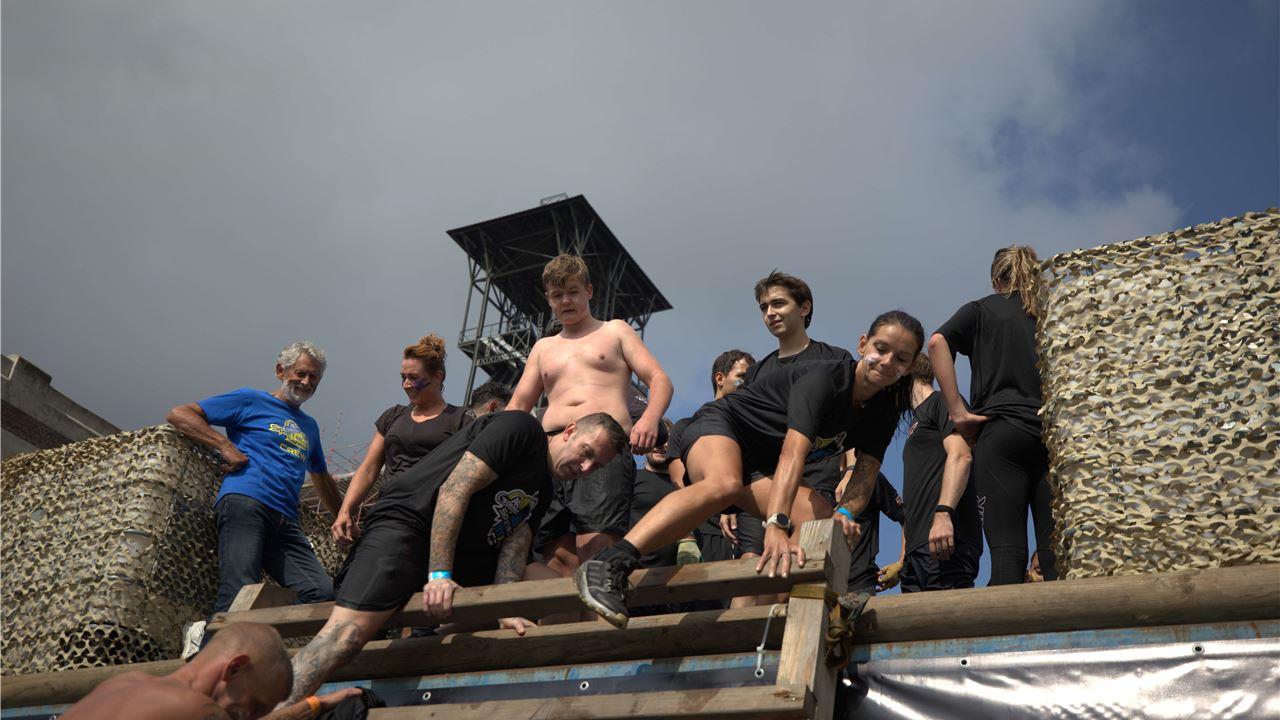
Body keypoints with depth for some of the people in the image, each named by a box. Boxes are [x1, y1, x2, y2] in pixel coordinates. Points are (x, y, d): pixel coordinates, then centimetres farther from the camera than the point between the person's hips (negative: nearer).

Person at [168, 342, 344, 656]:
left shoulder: (309, 426, 32)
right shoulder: (251, 400, 13)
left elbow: (322, 480, 42)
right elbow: (179, 414, 7)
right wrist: (225, 446, -3)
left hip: (286, 521, 6)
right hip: (244, 502, -6)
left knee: (323, 593, -16)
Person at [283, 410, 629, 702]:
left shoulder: (542, 492, 16)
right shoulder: (521, 428, -10)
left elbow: (514, 545, 5)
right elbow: (455, 489, -19)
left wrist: (504, 612, -13)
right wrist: (439, 576, -24)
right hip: (405, 523, -9)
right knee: (347, 634, -25)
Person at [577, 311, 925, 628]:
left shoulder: (884, 410, 0)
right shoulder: (825, 378, -24)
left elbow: (866, 471, -5)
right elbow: (793, 452, -38)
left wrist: (845, 513, -28)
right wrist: (777, 526, -51)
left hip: (761, 468, 8)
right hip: (720, 426, -8)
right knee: (724, 484, -40)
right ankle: (609, 566, -54)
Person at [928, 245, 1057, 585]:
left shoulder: (982, 309, 13)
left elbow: (937, 342, -5)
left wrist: (957, 410, -5)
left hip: (1002, 430, -2)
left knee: (1007, 546, -7)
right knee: (1055, 549, -1)